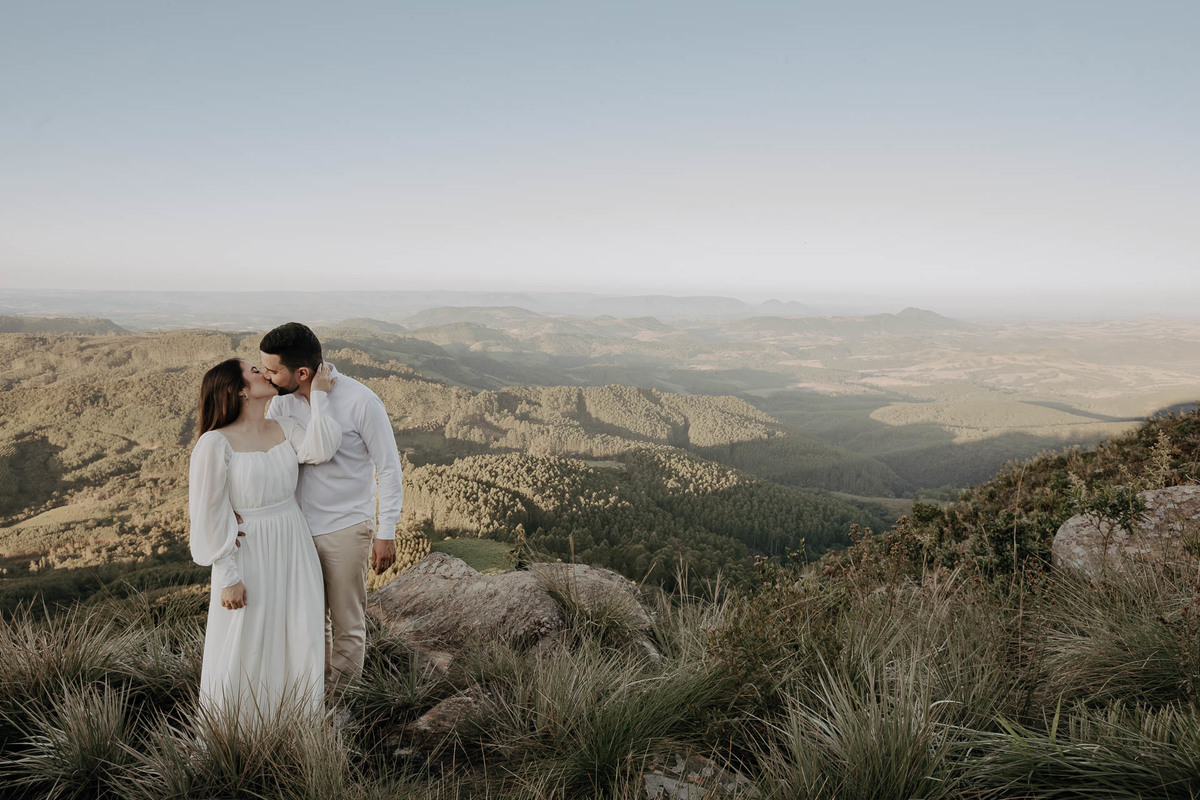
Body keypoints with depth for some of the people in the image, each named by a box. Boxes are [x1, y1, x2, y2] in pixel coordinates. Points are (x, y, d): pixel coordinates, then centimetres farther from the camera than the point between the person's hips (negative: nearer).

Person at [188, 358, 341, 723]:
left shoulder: (286, 429, 2)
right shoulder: (216, 443, -14)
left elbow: (321, 449, -18)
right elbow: (209, 514, -12)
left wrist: (318, 396, -11)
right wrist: (228, 577, -11)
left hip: (293, 551, 5)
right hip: (248, 555, -5)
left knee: (300, 642, 12)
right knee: (245, 649, 9)